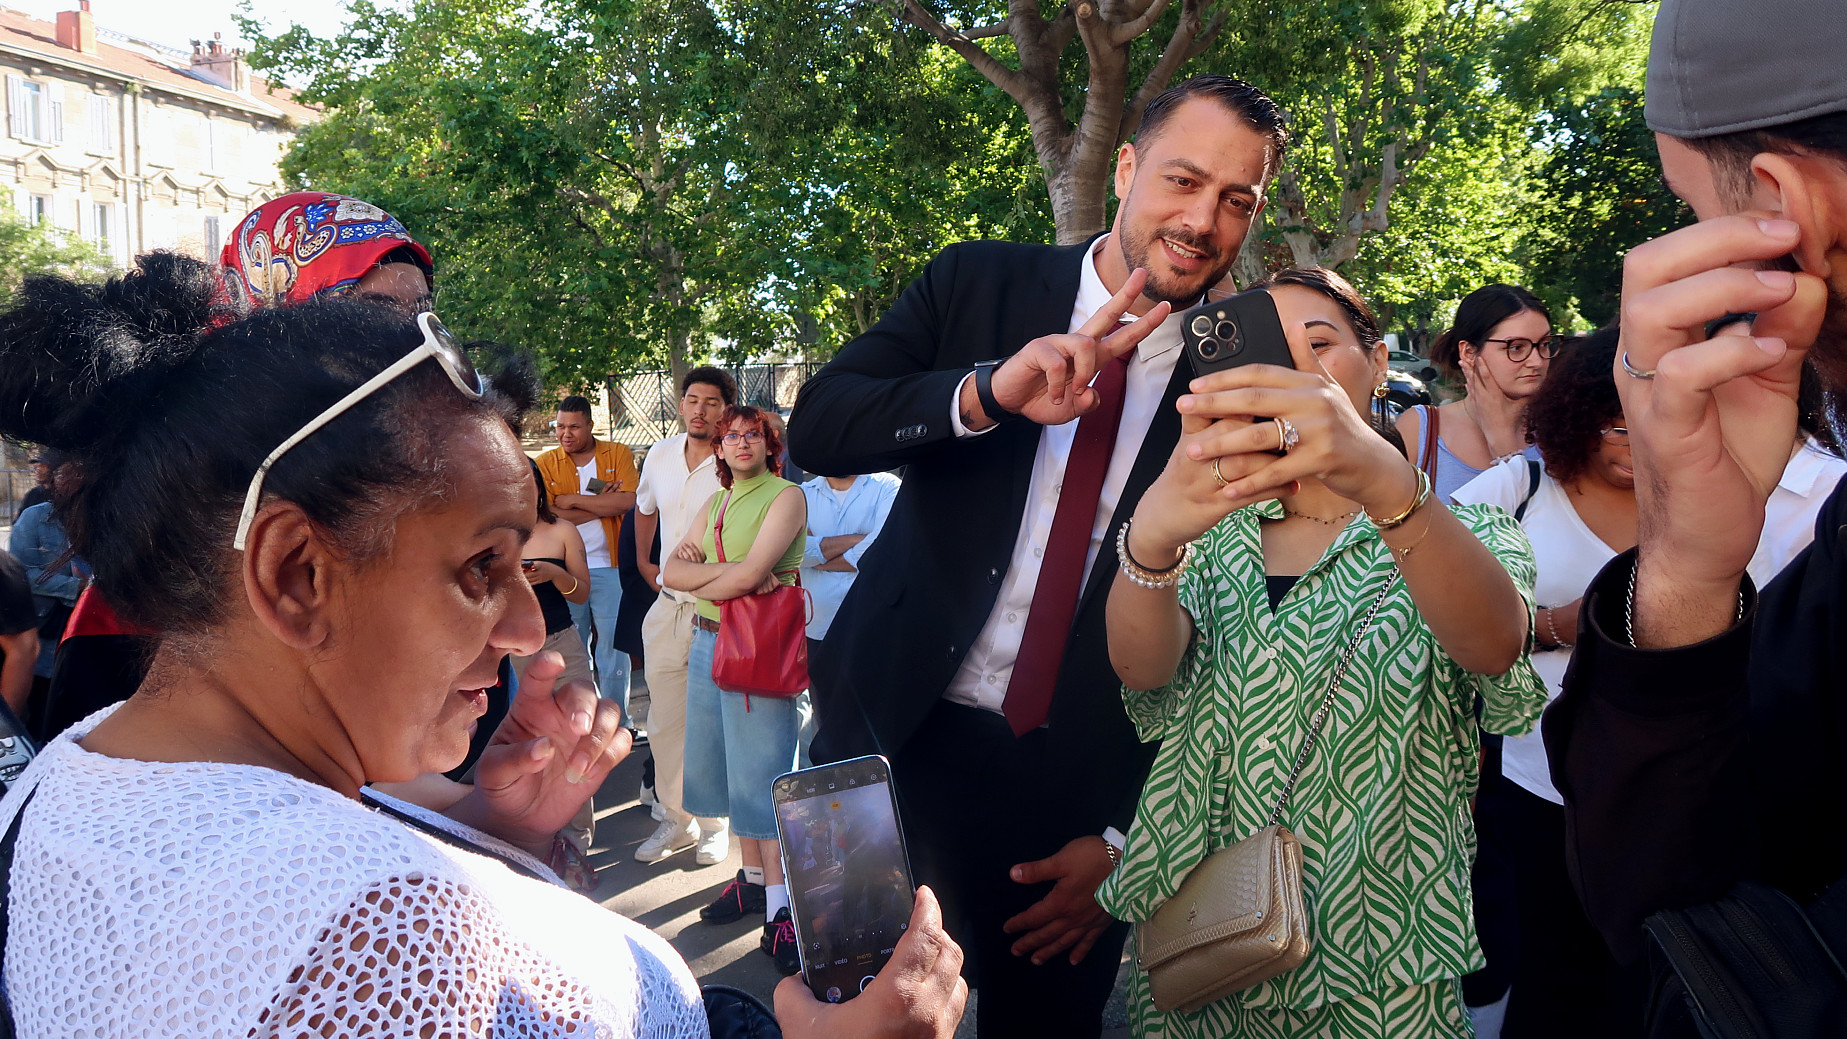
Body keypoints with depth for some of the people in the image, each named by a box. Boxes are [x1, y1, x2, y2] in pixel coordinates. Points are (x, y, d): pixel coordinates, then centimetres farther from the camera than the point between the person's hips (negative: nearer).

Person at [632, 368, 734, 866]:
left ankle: (716, 824, 19)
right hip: (667, 606, 5)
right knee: (663, 722, 11)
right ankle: (676, 819, 26)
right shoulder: (660, 455, 6)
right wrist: (643, 562, 26)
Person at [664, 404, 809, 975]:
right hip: (707, 643, 7)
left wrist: (701, 583, -1)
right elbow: (671, 571, 5)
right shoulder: (714, 504, 16)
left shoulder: (786, 496, -6)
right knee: (726, 764, 11)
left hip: (759, 646, -7)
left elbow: (752, 573, -17)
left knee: (762, 773, -7)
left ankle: (780, 908, -3)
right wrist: (730, 571, -10)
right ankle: (753, 878, 24)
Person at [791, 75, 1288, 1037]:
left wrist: (1127, 837, -4)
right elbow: (815, 426, -11)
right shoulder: (979, 284, -2)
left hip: (1079, 782, -1)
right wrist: (988, 391, -28)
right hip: (897, 731, 1)